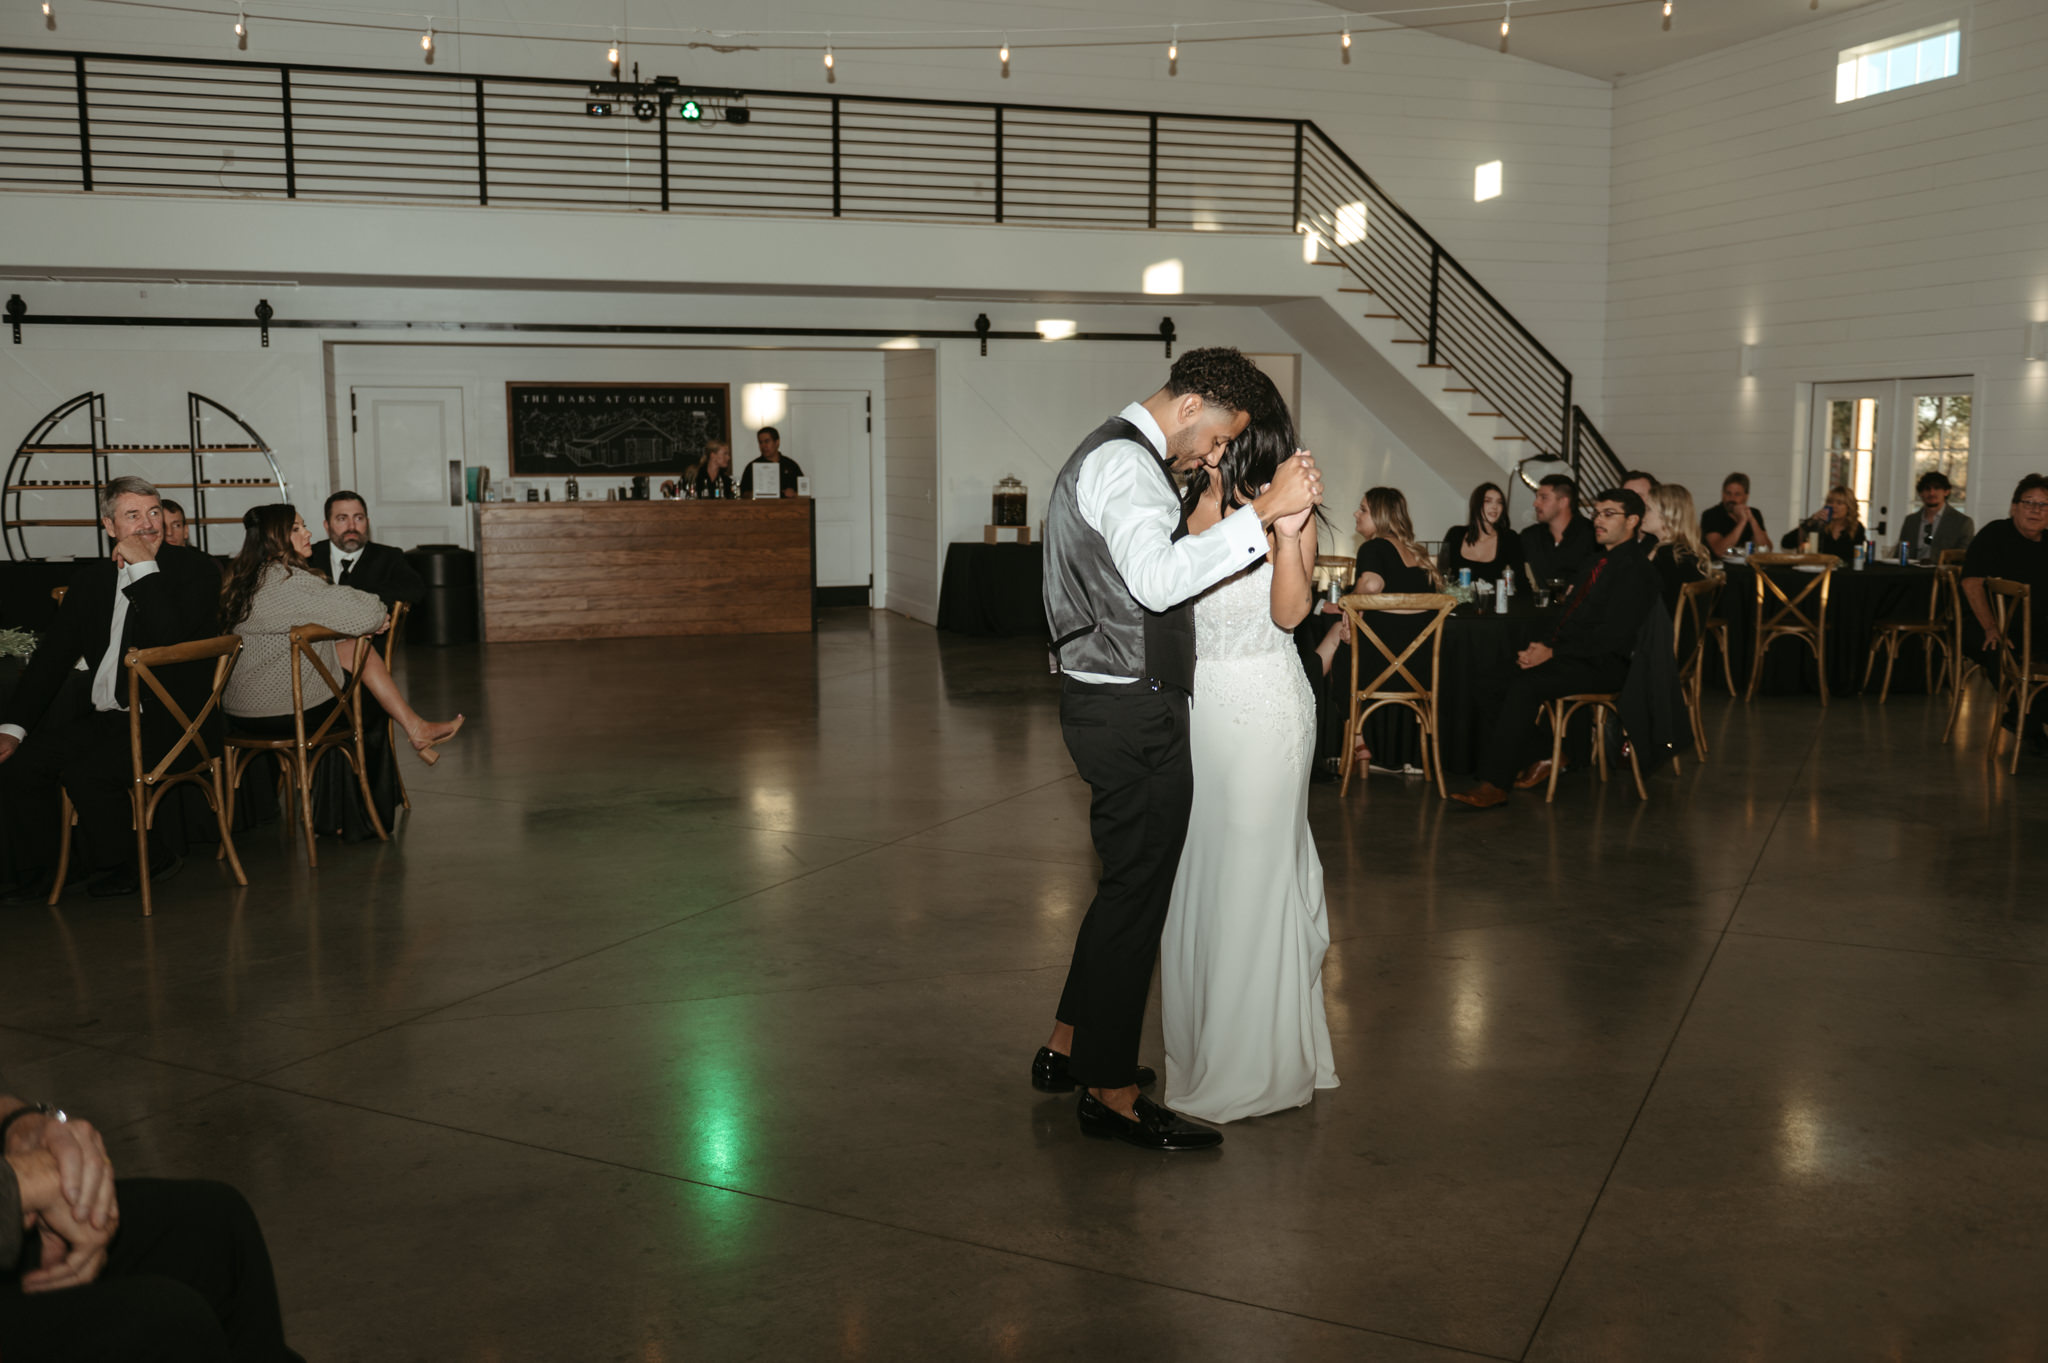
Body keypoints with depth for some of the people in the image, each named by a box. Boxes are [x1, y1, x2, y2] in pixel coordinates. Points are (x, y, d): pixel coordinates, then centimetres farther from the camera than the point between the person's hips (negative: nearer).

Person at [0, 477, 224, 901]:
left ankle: (130, 866, -1)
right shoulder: (90, 579, 15)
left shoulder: (194, 569, -2)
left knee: (86, 772, -26)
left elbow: (173, 639, -19)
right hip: (99, 718, 6)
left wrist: (144, 568, -15)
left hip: (163, 720, -6)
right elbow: (53, 656, 12)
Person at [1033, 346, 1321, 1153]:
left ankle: (1067, 1048, 31)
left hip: (1108, 698, 11)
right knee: (1137, 887, -2)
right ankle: (1110, 1093, 10)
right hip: (1131, 712, -11)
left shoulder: (1115, 454, 18)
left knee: (1130, 880, 19)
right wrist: (1264, 509, -32)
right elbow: (1158, 578, -33)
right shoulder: (1125, 461, -17)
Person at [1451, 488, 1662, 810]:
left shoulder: (1636, 570, -10)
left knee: (1524, 684, -28)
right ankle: (1534, 760, -2)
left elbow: (1612, 635, -19)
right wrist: (1544, 647, 0)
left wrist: (1552, 653, -20)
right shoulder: (1598, 563, 21)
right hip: (1572, 655, 9)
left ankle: (1494, 785, -29)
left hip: (1603, 665, -9)